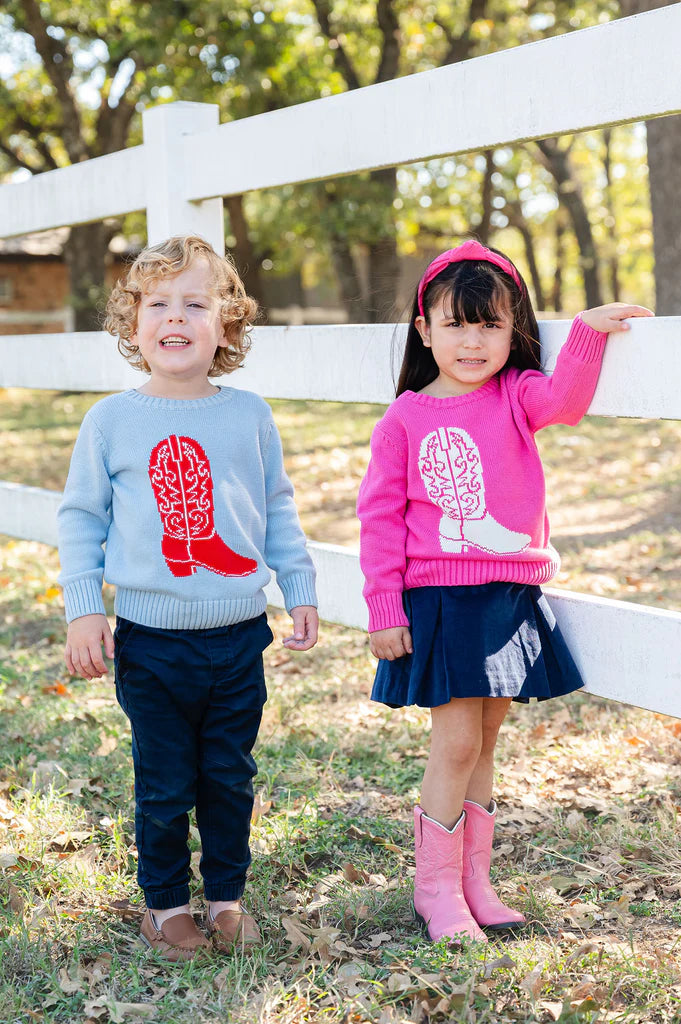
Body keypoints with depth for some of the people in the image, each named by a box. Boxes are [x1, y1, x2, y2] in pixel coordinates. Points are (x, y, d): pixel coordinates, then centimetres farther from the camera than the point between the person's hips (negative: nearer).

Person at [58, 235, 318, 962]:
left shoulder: (248, 416, 2)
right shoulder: (112, 420, -2)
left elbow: (278, 510, 11)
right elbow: (80, 518, 3)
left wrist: (299, 590, 8)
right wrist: (82, 609, -4)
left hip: (239, 637, 2)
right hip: (150, 642, -1)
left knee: (230, 778, 12)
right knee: (164, 786, 8)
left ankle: (226, 896, 30)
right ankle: (165, 902, 27)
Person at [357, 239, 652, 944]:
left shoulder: (516, 396, 4)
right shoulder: (404, 420, -3)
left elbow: (565, 399, -18)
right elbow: (381, 518, -2)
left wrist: (588, 331, -29)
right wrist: (384, 611, -5)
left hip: (511, 596, 3)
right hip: (440, 601, -3)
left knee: (482, 741, 12)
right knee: (457, 742, -5)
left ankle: (473, 880, 24)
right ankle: (436, 888, 11)